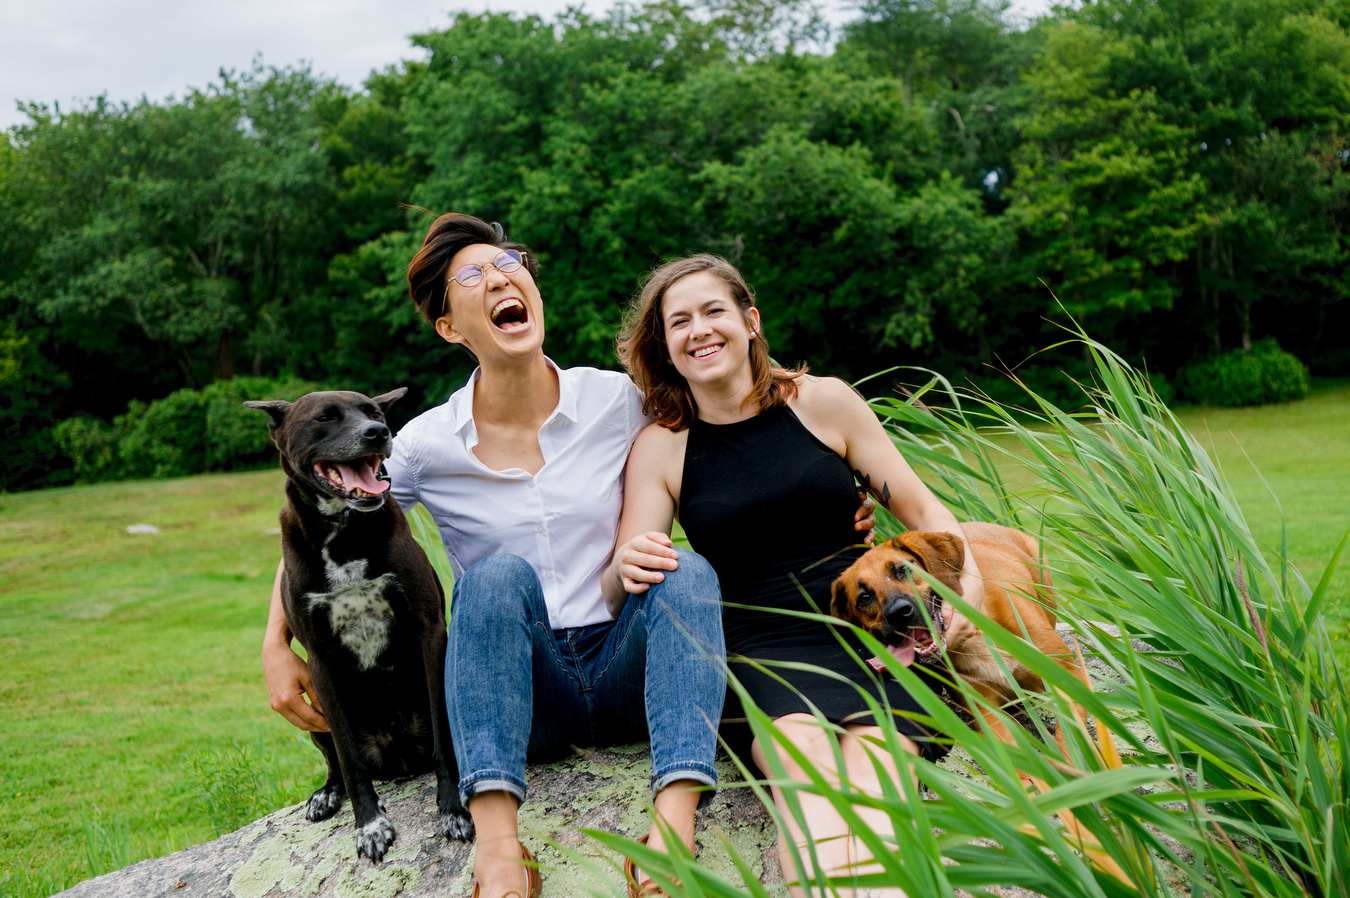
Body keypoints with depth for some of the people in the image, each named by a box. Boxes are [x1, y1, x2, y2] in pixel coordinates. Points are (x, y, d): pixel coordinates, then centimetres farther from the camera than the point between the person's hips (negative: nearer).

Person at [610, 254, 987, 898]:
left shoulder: (822, 402, 9)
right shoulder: (659, 448, 9)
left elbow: (920, 509, 13)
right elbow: (618, 596, 6)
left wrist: (968, 580, -7)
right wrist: (629, 571, -20)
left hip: (866, 630, 1)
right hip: (757, 647, -1)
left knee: (870, 755, -33)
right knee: (802, 751, -35)